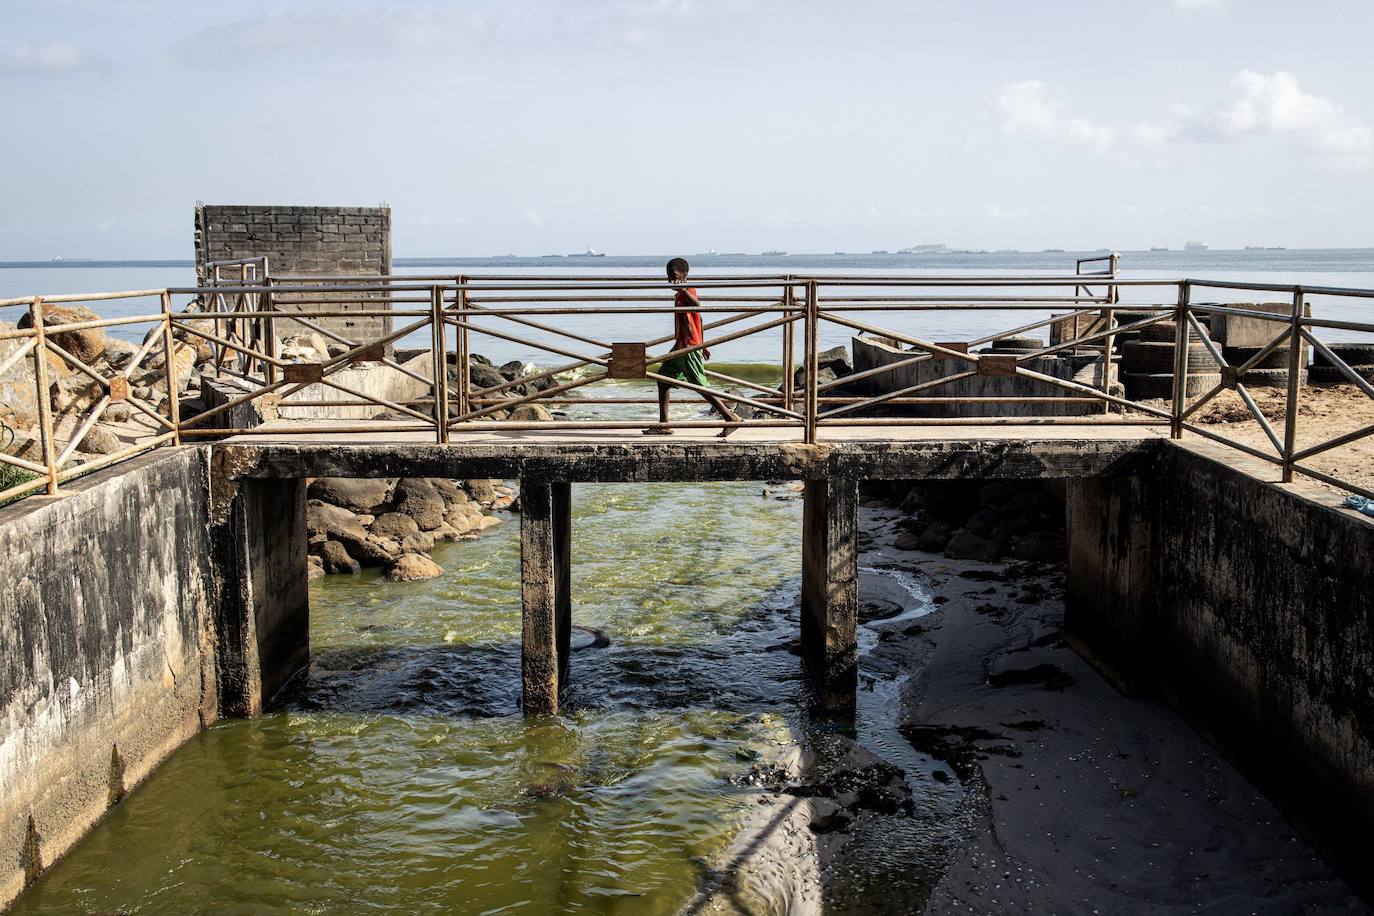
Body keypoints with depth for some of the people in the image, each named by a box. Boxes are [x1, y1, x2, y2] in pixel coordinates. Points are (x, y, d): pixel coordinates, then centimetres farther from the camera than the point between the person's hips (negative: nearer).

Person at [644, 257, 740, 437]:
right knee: (663, 377, 8)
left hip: (689, 347, -10)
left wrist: (683, 289, -52)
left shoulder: (688, 291, -13)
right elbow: (698, 319, 24)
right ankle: (663, 424, 10)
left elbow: (697, 305, -38)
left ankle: (731, 418, -2)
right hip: (680, 346, 10)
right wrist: (702, 345, 29)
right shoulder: (680, 294, 17)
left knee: (701, 386, -8)